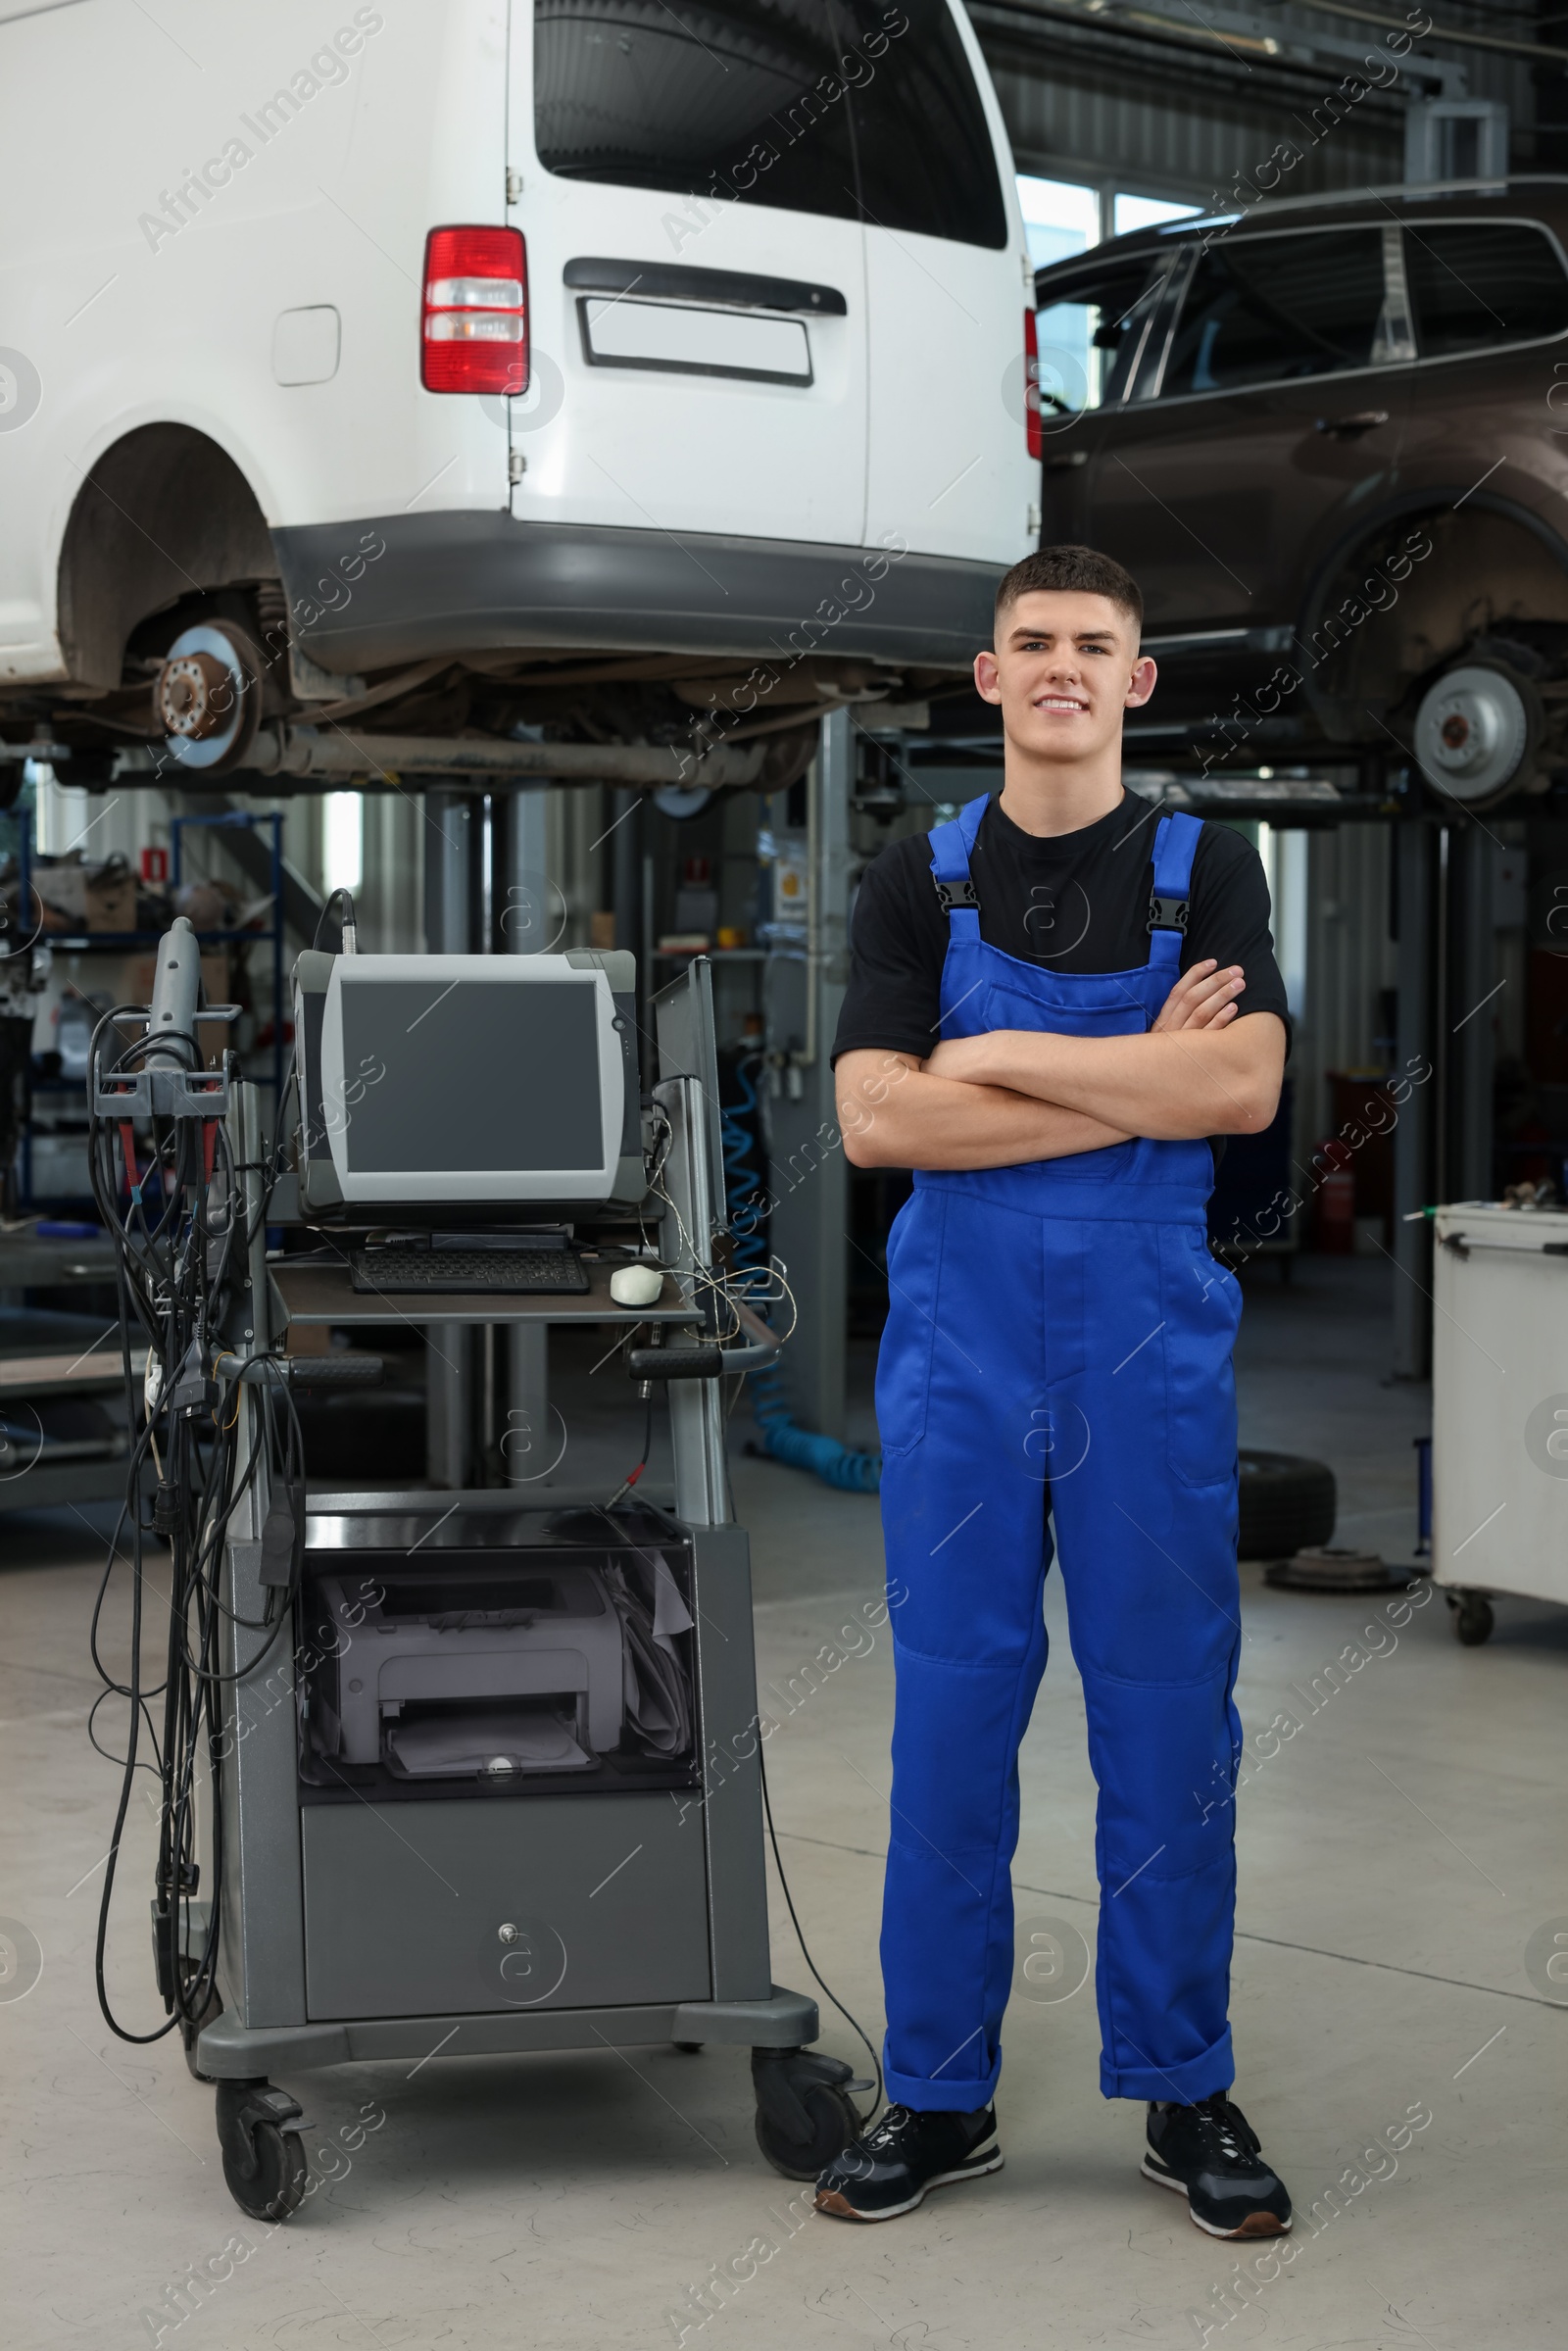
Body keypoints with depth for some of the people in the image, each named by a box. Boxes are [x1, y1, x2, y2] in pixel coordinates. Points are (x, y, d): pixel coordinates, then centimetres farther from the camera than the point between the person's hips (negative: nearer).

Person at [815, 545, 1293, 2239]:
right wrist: (1135, 1084, -12)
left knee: (1168, 1717, 4)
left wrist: (1001, 1055, -12)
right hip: (957, 1335, 1)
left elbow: (1242, 1086, -13)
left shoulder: (1204, 868, 3)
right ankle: (938, 2094, 16)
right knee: (951, 1714, 4)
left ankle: (1184, 2091, 18)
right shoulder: (916, 880, 5)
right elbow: (876, 1117, -9)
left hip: (1149, 1336, 0)